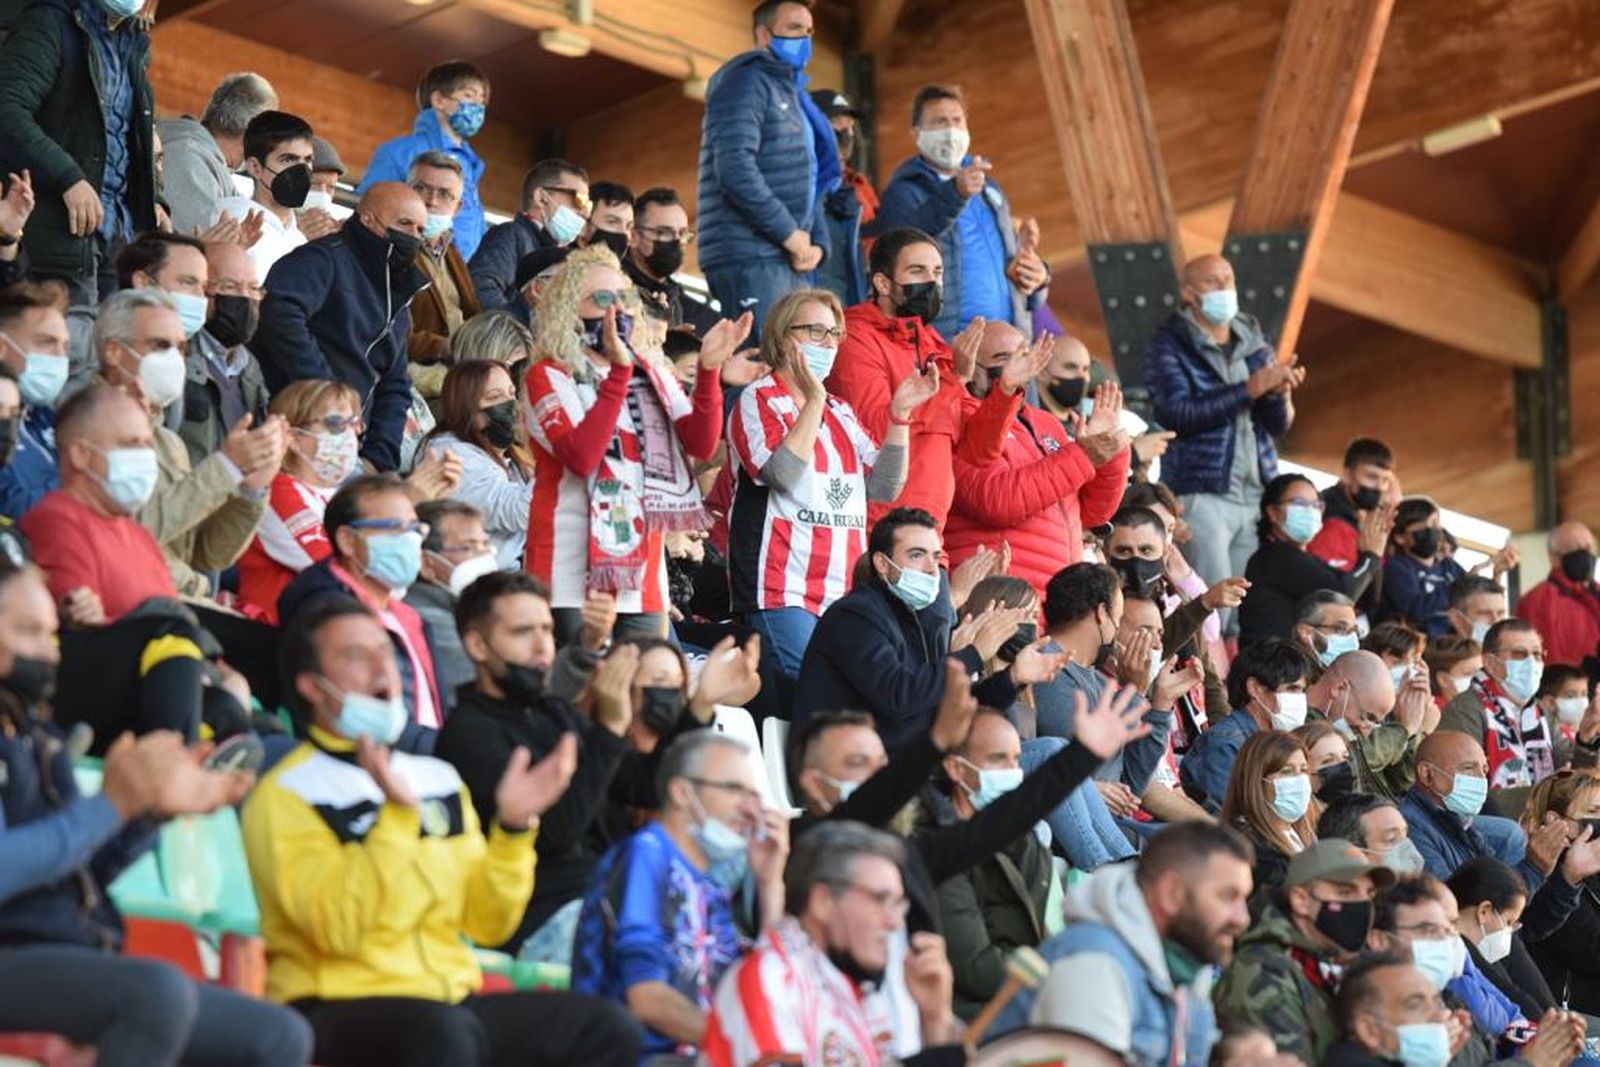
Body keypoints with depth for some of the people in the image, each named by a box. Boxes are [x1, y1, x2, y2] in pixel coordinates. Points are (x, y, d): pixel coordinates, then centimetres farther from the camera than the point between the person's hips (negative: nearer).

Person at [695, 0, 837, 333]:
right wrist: (791, 235, -14)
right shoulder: (746, 83, -4)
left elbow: (812, 185, 28)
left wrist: (817, 242, 8)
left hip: (792, 261, 9)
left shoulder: (793, 96, 26)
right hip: (750, 258, -9)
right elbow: (736, 170, -18)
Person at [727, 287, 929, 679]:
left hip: (843, 593, 7)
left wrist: (900, 415, 2)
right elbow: (784, 475, -17)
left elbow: (884, 487, 11)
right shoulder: (758, 400, 0)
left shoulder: (840, 412, 19)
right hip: (783, 590, -7)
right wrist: (814, 400, -17)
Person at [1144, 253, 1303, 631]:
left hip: (1258, 494, 5)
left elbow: (1279, 425, 14)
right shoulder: (1169, 346, 0)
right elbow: (1177, 414, -15)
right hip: (1201, 495, -5)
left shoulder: (1253, 341, 15)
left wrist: (1280, 393, -9)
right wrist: (1250, 389, -16)